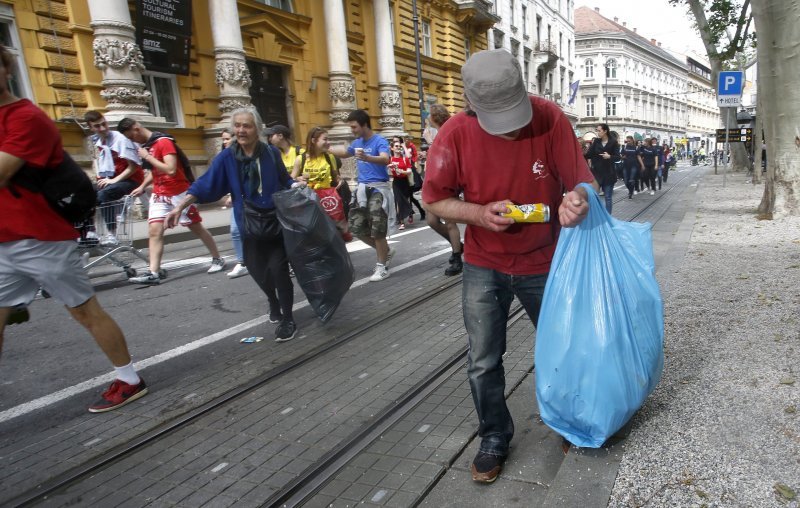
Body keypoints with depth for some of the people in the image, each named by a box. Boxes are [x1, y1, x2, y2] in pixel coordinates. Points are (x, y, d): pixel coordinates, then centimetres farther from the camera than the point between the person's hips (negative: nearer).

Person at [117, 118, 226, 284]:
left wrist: (148, 157, -19)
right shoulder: (146, 146, 12)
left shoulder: (164, 142, -15)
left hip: (178, 194, -7)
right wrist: (142, 186, 11)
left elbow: (171, 169, -25)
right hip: (159, 195, 7)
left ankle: (218, 259, 19)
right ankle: (153, 273, -10)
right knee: (154, 231, -6)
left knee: (197, 228, 4)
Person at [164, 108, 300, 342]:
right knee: (257, 269, 8)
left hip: (277, 221, -2)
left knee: (278, 267, -8)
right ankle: (273, 301, 41)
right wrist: (180, 206, -21)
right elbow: (205, 184, -11)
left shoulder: (271, 153, -5)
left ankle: (287, 319, 7)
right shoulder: (226, 157, -5)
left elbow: (284, 180, 7)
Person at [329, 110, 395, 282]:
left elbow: (385, 159, -33)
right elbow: (344, 152, 33)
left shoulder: (379, 141, -12)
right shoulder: (357, 142, 12)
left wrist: (367, 158, -50)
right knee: (356, 226, 9)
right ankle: (385, 251, 26)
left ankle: (382, 266, 7)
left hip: (378, 189, -8)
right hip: (362, 189, 8)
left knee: (377, 229, -6)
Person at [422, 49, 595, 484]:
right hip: (485, 268, 0)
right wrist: (481, 214, -27)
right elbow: (435, 200, -10)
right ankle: (494, 438, 31)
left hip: (545, 263, 1)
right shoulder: (455, 134, -19)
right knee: (483, 363, 6)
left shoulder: (550, 119, -18)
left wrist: (578, 200, -37)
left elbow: (581, 180, -13)